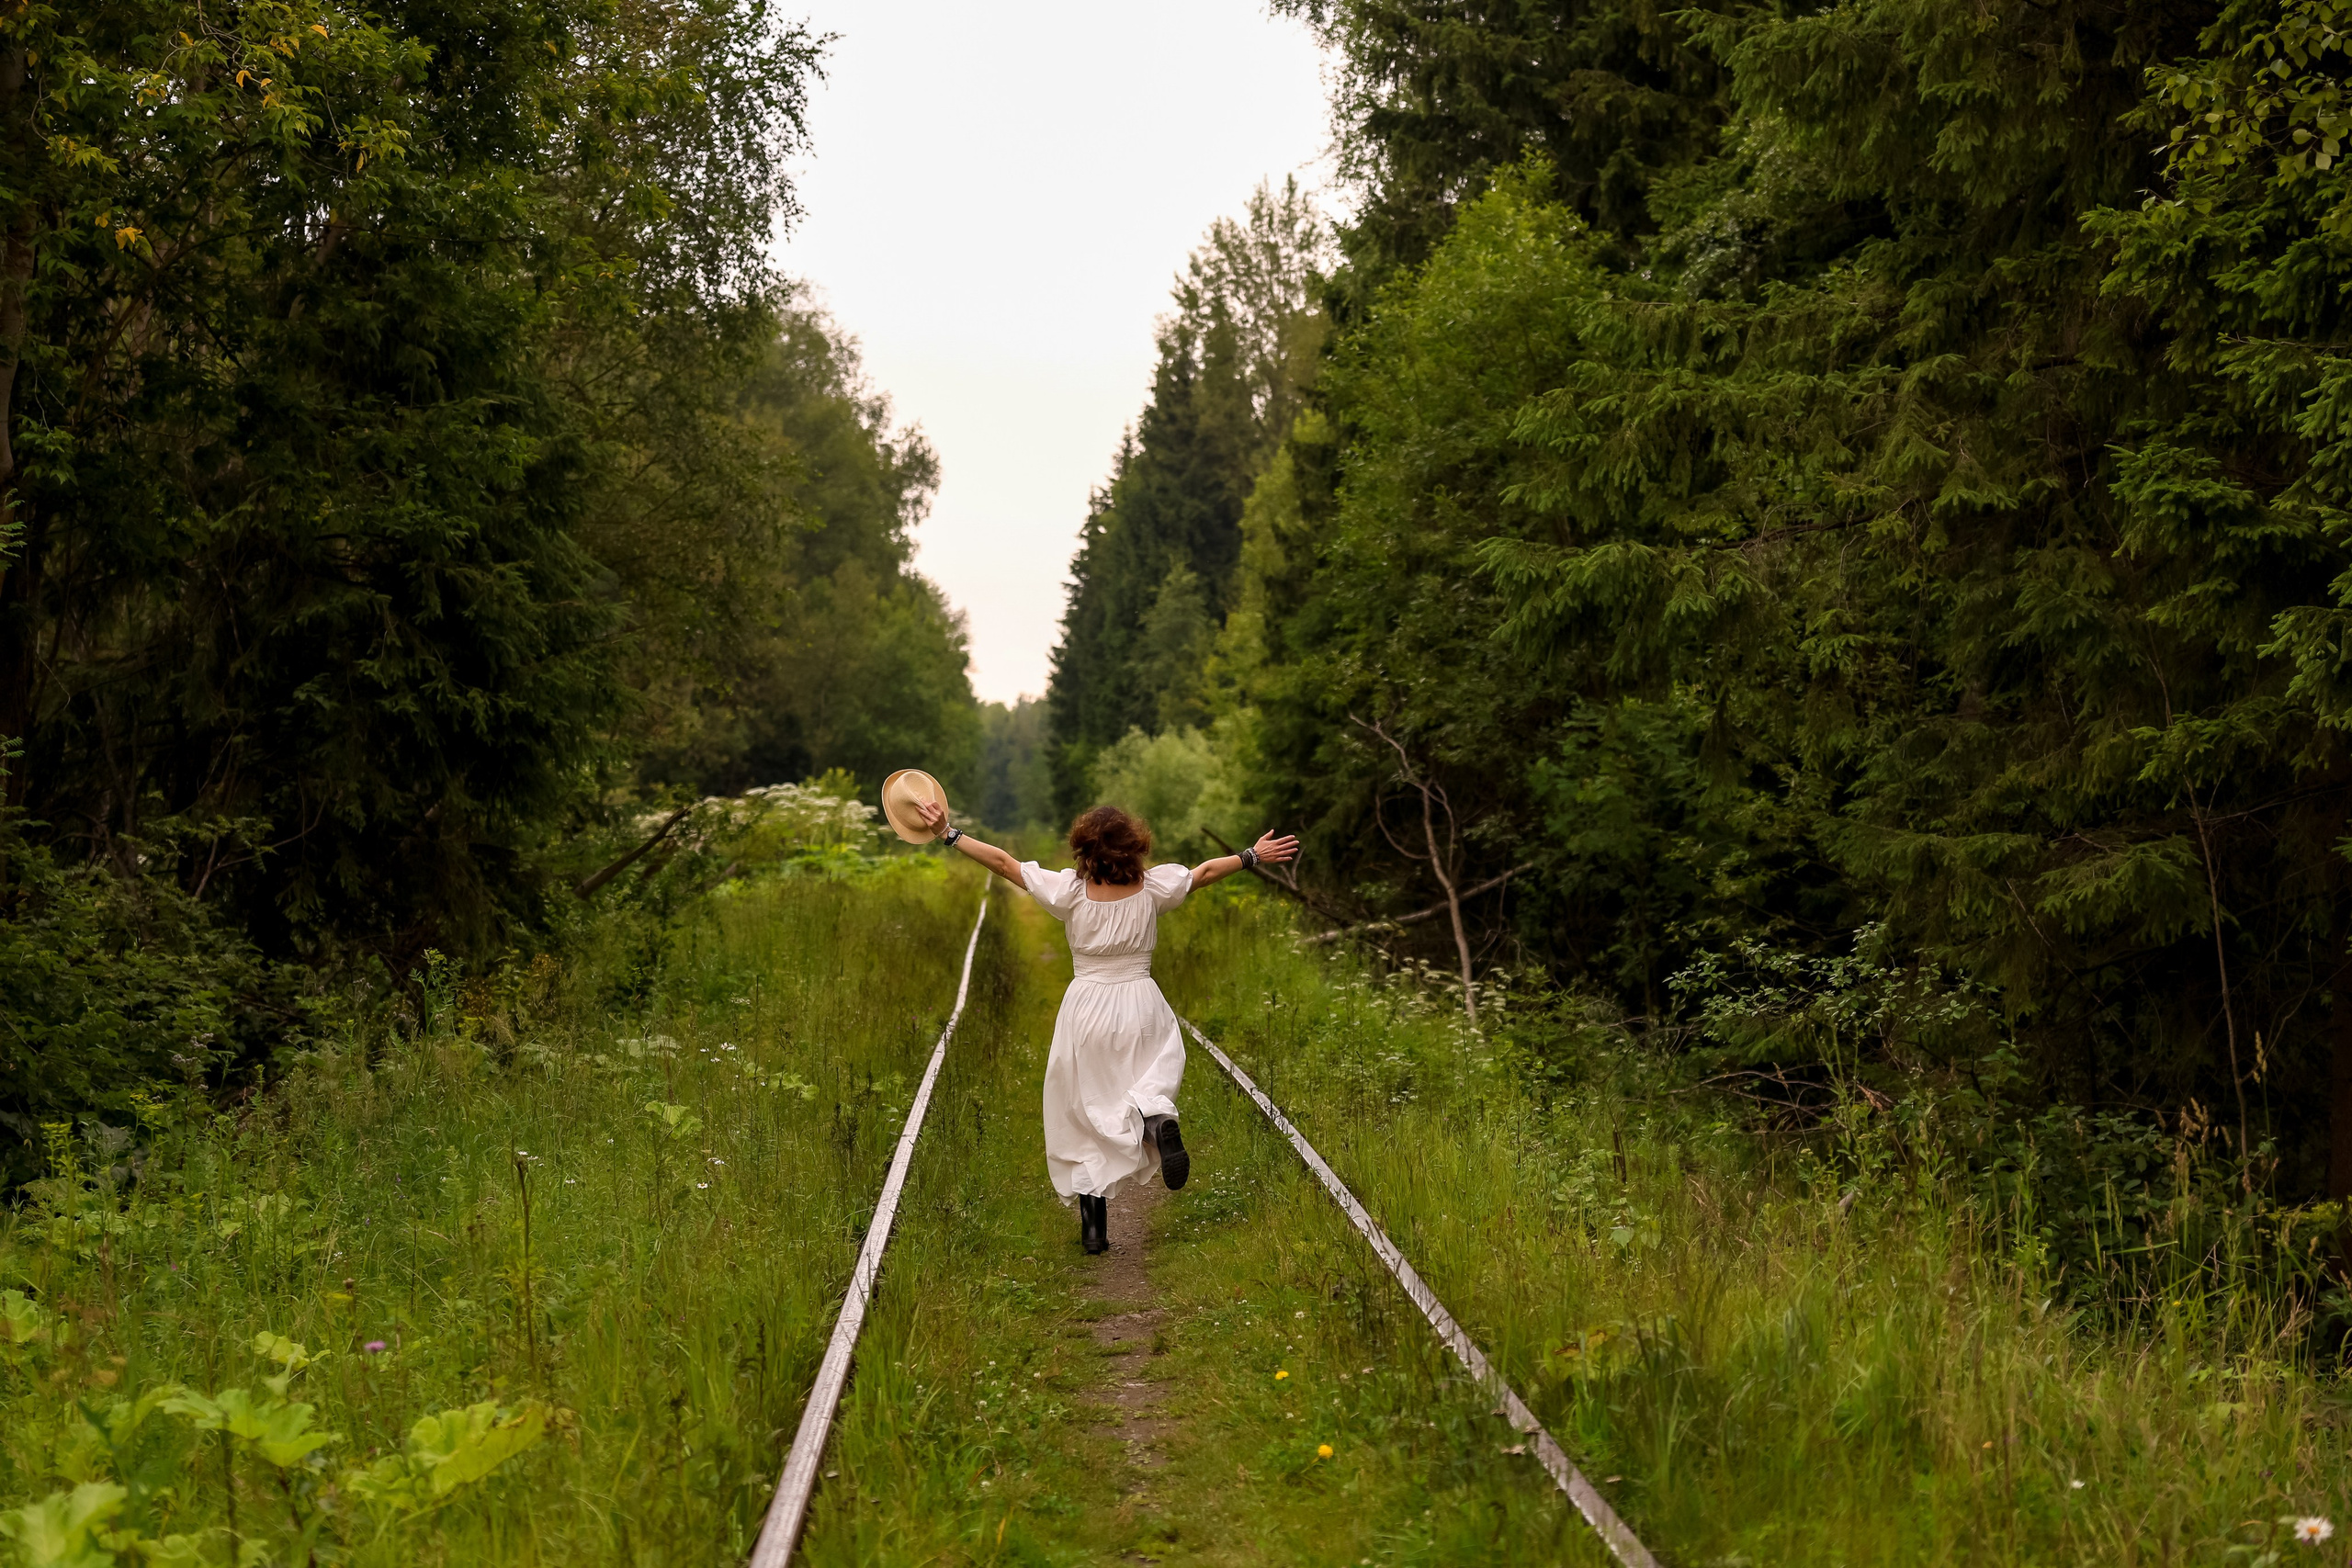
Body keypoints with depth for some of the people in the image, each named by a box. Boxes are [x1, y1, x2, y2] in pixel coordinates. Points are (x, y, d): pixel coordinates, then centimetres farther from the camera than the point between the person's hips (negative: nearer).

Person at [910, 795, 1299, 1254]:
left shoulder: (1070, 890, -12)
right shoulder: (1153, 887, -8)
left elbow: (1003, 863, -10)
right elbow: (1207, 871, 5)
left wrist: (948, 833, -3)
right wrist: (1253, 855, 19)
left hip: (1086, 1009, 0)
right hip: (1140, 1007, 1)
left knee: (1085, 1118, 8)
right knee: (1161, 1064, 27)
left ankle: (1094, 1226, 7)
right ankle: (1155, 1113, -10)